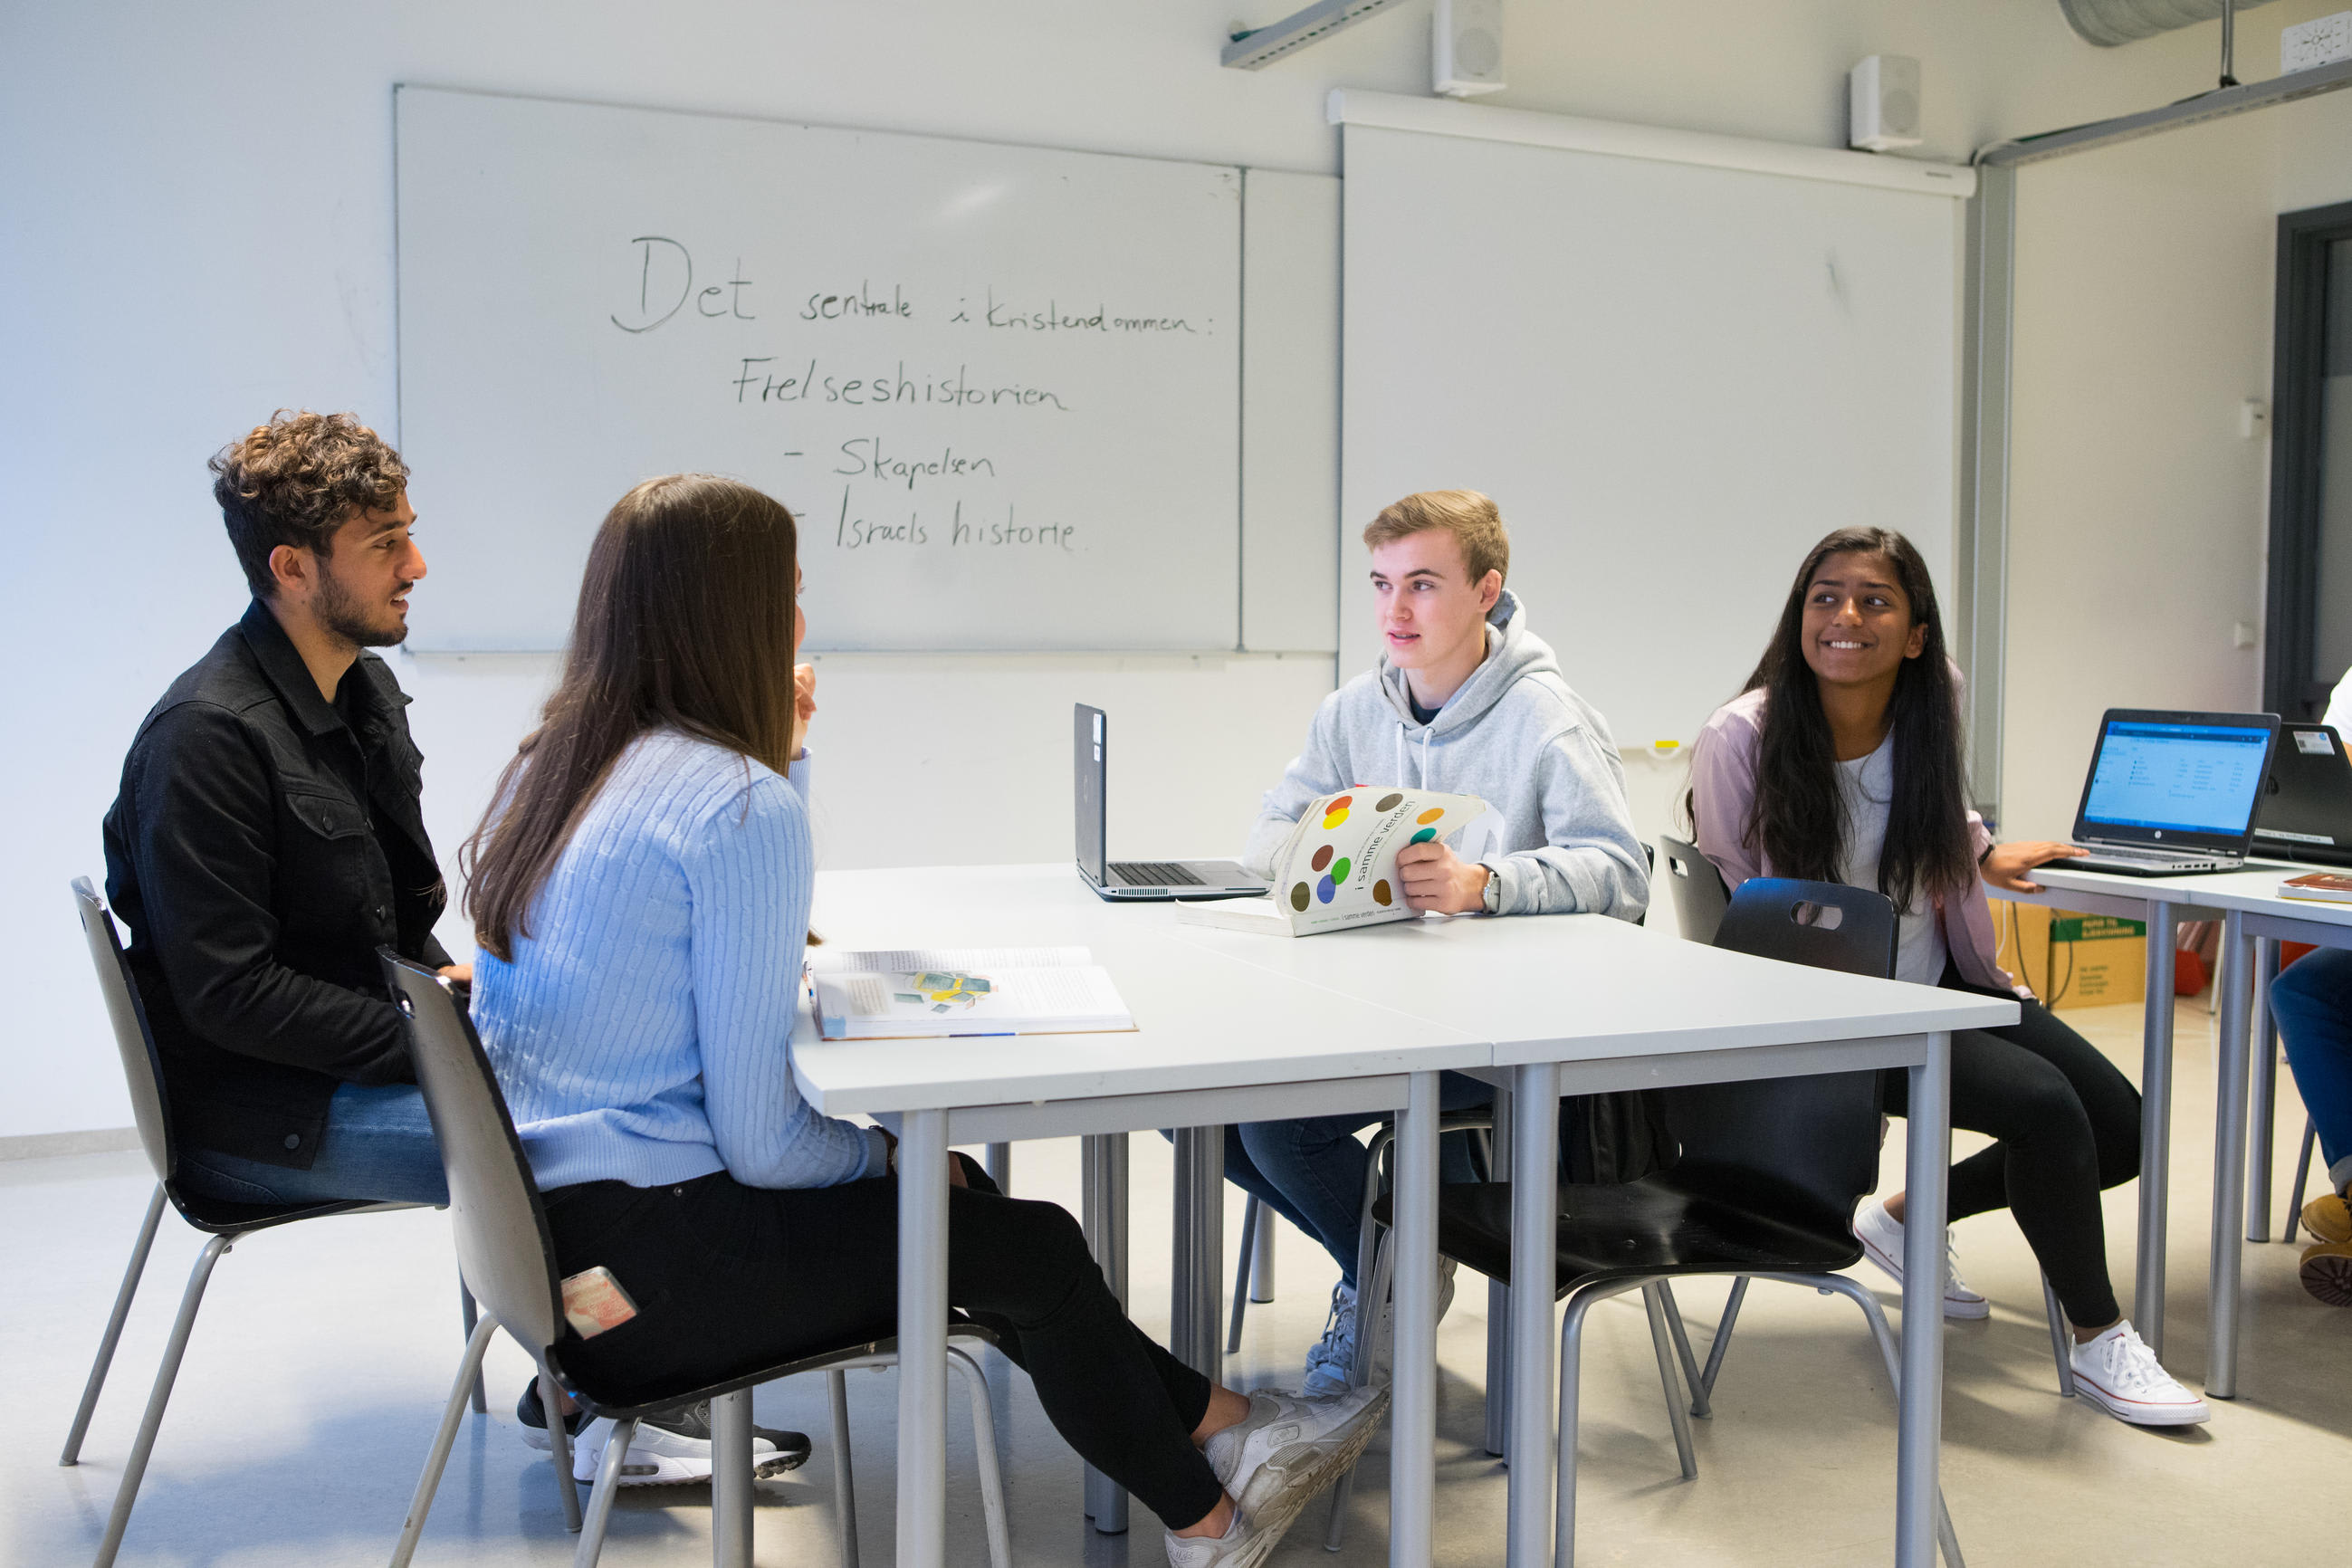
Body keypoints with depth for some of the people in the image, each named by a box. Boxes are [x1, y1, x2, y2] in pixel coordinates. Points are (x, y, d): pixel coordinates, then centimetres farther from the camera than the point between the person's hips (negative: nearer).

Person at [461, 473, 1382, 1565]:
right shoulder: (740, 802, -21)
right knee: (1030, 1248, 3)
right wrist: (887, 1155, -1)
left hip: (548, 1223, 10)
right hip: (641, 1268, -10)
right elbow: (762, 1141, -20)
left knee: (951, 1188, 18)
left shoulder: (549, 767, 7)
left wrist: (781, 755, 18)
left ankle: (1215, 1423, 28)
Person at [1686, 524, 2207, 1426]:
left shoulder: (1934, 697, -6)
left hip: (1942, 984, 7)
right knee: (2046, 1105, -23)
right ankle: (2098, 1342, -1)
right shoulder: (1741, 740, -21)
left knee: (2119, 1125, 1)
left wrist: (1984, 852, 24)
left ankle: (1906, 1218, 20)